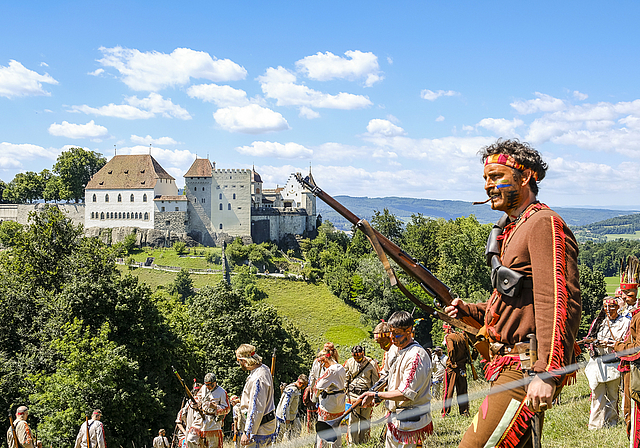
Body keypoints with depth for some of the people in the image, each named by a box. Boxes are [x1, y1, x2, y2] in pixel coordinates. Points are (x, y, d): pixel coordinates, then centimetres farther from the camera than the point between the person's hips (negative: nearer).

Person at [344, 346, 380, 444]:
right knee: (353, 418, 3)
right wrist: (346, 392, 10)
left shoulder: (371, 363, -3)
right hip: (353, 394, 1)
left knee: (365, 418, 7)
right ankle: (353, 441, 14)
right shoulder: (349, 363, 2)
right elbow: (345, 379, 12)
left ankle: (364, 441, 21)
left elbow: (375, 380, 4)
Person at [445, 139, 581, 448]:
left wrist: (547, 374, -30)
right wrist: (468, 311, 12)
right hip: (509, 366, 11)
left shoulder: (544, 224, -12)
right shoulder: (511, 230, 21)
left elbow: (560, 303, -23)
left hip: (527, 370, -11)